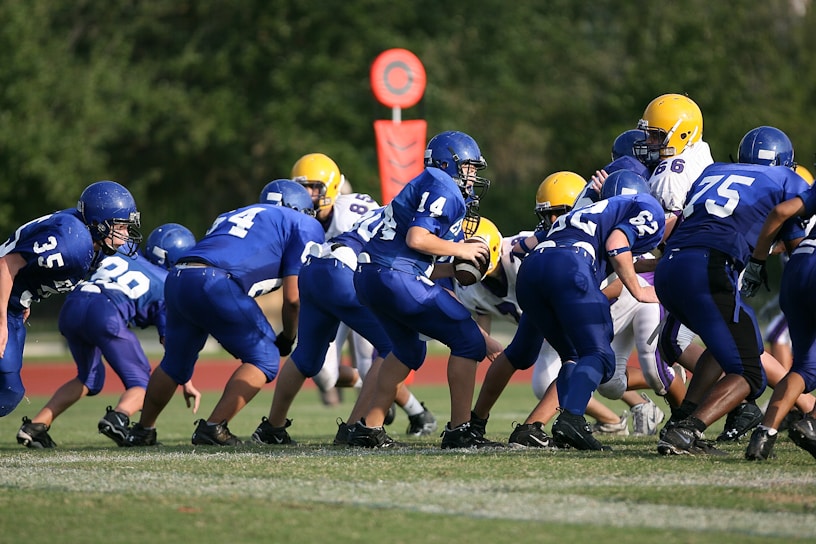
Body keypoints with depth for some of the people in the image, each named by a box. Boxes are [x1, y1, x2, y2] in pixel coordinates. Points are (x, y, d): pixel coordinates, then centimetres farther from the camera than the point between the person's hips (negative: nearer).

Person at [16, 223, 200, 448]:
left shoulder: (125, 255, 32)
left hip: (72, 306, 6)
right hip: (106, 311, -6)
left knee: (89, 378, 29)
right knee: (140, 382, 7)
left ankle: (34, 426, 20)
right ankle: (118, 417, -27)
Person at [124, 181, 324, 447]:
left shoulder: (231, 216, 35)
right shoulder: (303, 226, 17)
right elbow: (292, 297, 10)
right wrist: (288, 337, 27)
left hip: (176, 279, 7)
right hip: (214, 284, -7)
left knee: (176, 363, 27)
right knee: (265, 360, 7)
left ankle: (142, 431, 38)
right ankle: (213, 427, -3)